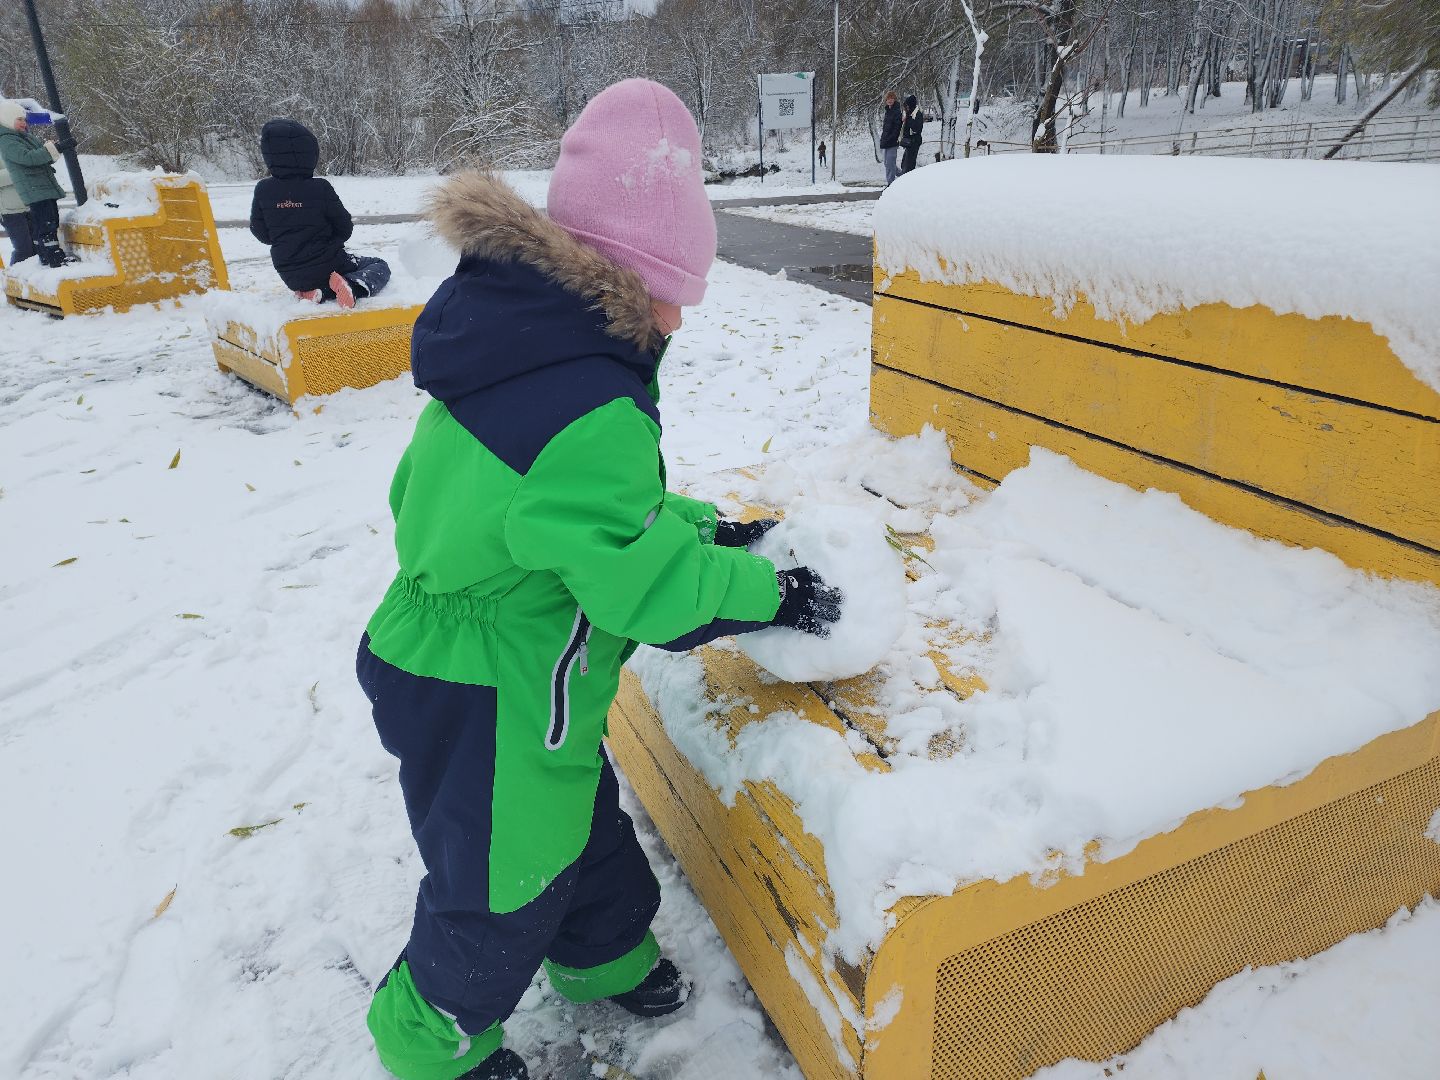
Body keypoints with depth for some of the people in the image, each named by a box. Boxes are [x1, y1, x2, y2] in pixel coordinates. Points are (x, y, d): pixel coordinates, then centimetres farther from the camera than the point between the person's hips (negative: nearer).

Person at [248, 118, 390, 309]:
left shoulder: (263, 190, -6)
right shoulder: (320, 188, -16)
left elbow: (260, 232, 4)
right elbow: (345, 229, -6)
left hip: (290, 276, 4)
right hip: (326, 267, -4)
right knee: (379, 266, 14)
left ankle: (315, 293, 2)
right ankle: (354, 285, -16)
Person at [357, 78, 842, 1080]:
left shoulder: (519, 348, 0)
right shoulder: (593, 415, -33)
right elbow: (647, 581, -25)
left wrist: (710, 528, 8)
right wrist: (768, 591, -11)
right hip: (488, 705, -9)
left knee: (585, 826, 28)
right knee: (500, 888, 17)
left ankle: (607, 957, 55)